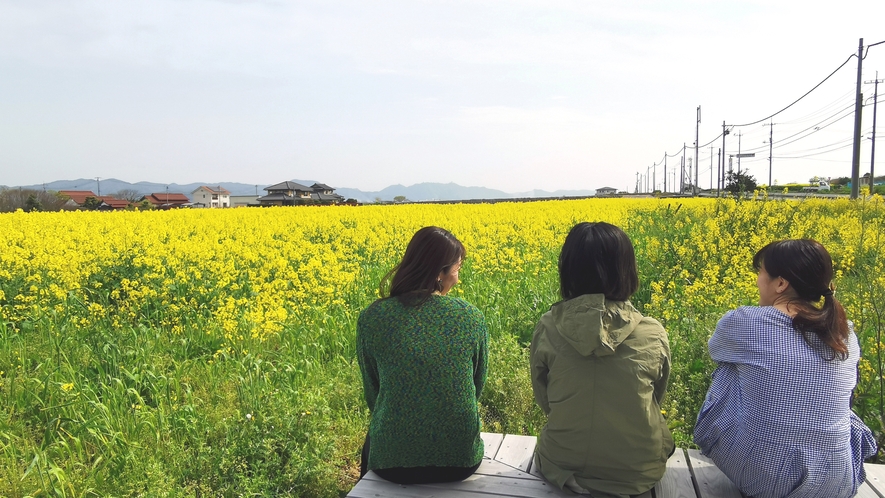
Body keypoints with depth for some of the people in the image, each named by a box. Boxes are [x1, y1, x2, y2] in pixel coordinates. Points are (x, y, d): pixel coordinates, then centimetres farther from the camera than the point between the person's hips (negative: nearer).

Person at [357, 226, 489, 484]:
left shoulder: (372, 318, -8)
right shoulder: (472, 317, -6)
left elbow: (372, 392, 4)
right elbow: (477, 388, 7)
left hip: (394, 457, 0)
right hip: (461, 457, 1)